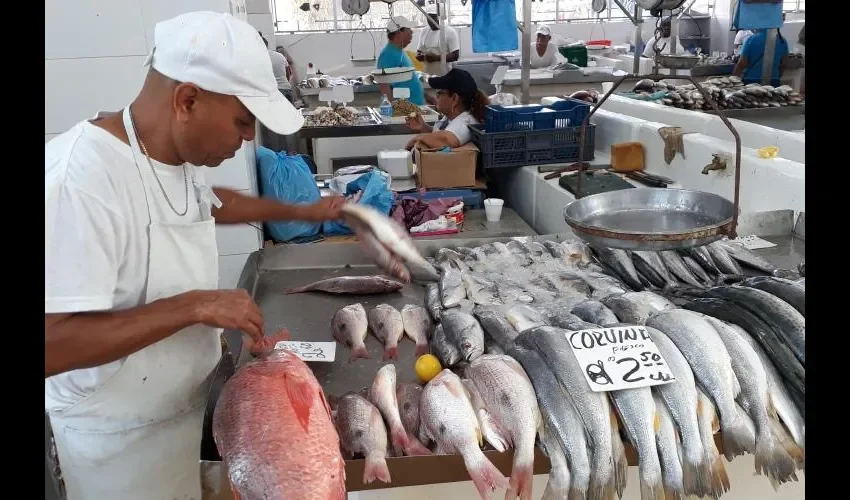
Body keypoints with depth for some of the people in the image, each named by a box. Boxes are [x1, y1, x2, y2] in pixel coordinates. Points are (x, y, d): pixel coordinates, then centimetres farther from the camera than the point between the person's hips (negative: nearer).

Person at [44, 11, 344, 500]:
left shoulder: (179, 150, -5)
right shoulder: (80, 177, -32)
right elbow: (51, 345, -35)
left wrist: (302, 212, 17)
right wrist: (193, 306, -32)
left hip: (190, 401, 7)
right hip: (122, 440, -7)